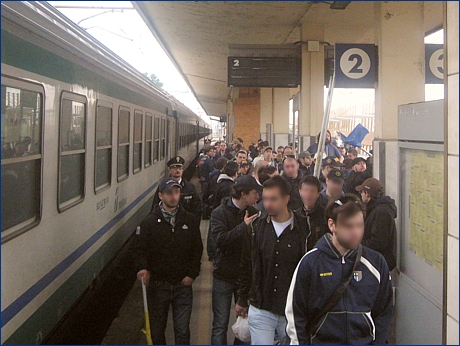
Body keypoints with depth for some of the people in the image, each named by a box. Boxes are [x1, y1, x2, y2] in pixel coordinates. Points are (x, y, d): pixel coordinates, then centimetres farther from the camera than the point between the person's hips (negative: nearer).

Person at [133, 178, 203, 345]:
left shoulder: (189, 220, 2)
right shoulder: (150, 221, -3)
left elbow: (197, 249, 6)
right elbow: (139, 249, -4)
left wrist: (192, 273, -3)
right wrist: (142, 267, -22)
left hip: (183, 285, 1)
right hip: (158, 285, 0)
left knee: (182, 330, 4)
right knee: (157, 329, 13)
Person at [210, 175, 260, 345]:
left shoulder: (252, 212, 2)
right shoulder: (220, 213, -9)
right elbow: (220, 238, -25)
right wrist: (243, 226, -26)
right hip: (224, 275, -4)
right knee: (220, 324, 3)